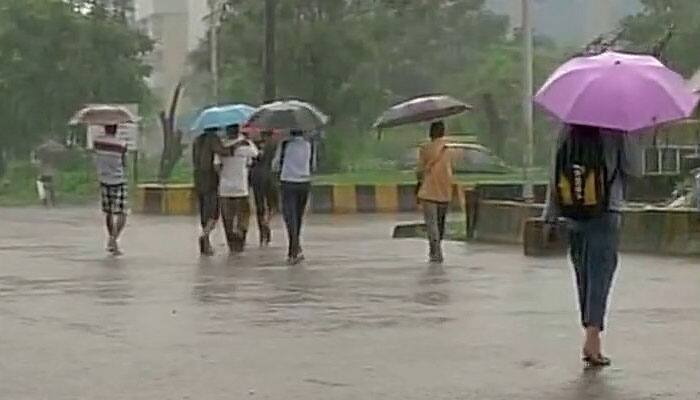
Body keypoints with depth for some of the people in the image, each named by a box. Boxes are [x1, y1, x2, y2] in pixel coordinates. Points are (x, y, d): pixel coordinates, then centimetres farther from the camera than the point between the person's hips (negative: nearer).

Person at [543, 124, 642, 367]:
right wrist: (632, 135, -1)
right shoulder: (614, 136, -12)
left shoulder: (567, 135, 0)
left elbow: (555, 178, 3)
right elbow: (635, 170, -5)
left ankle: (592, 339, 18)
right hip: (605, 218, -4)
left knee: (584, 279, 13)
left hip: (574, 219, 4)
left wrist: (550, 218, 9)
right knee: (599, 278, -3)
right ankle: (592, 340, -14)